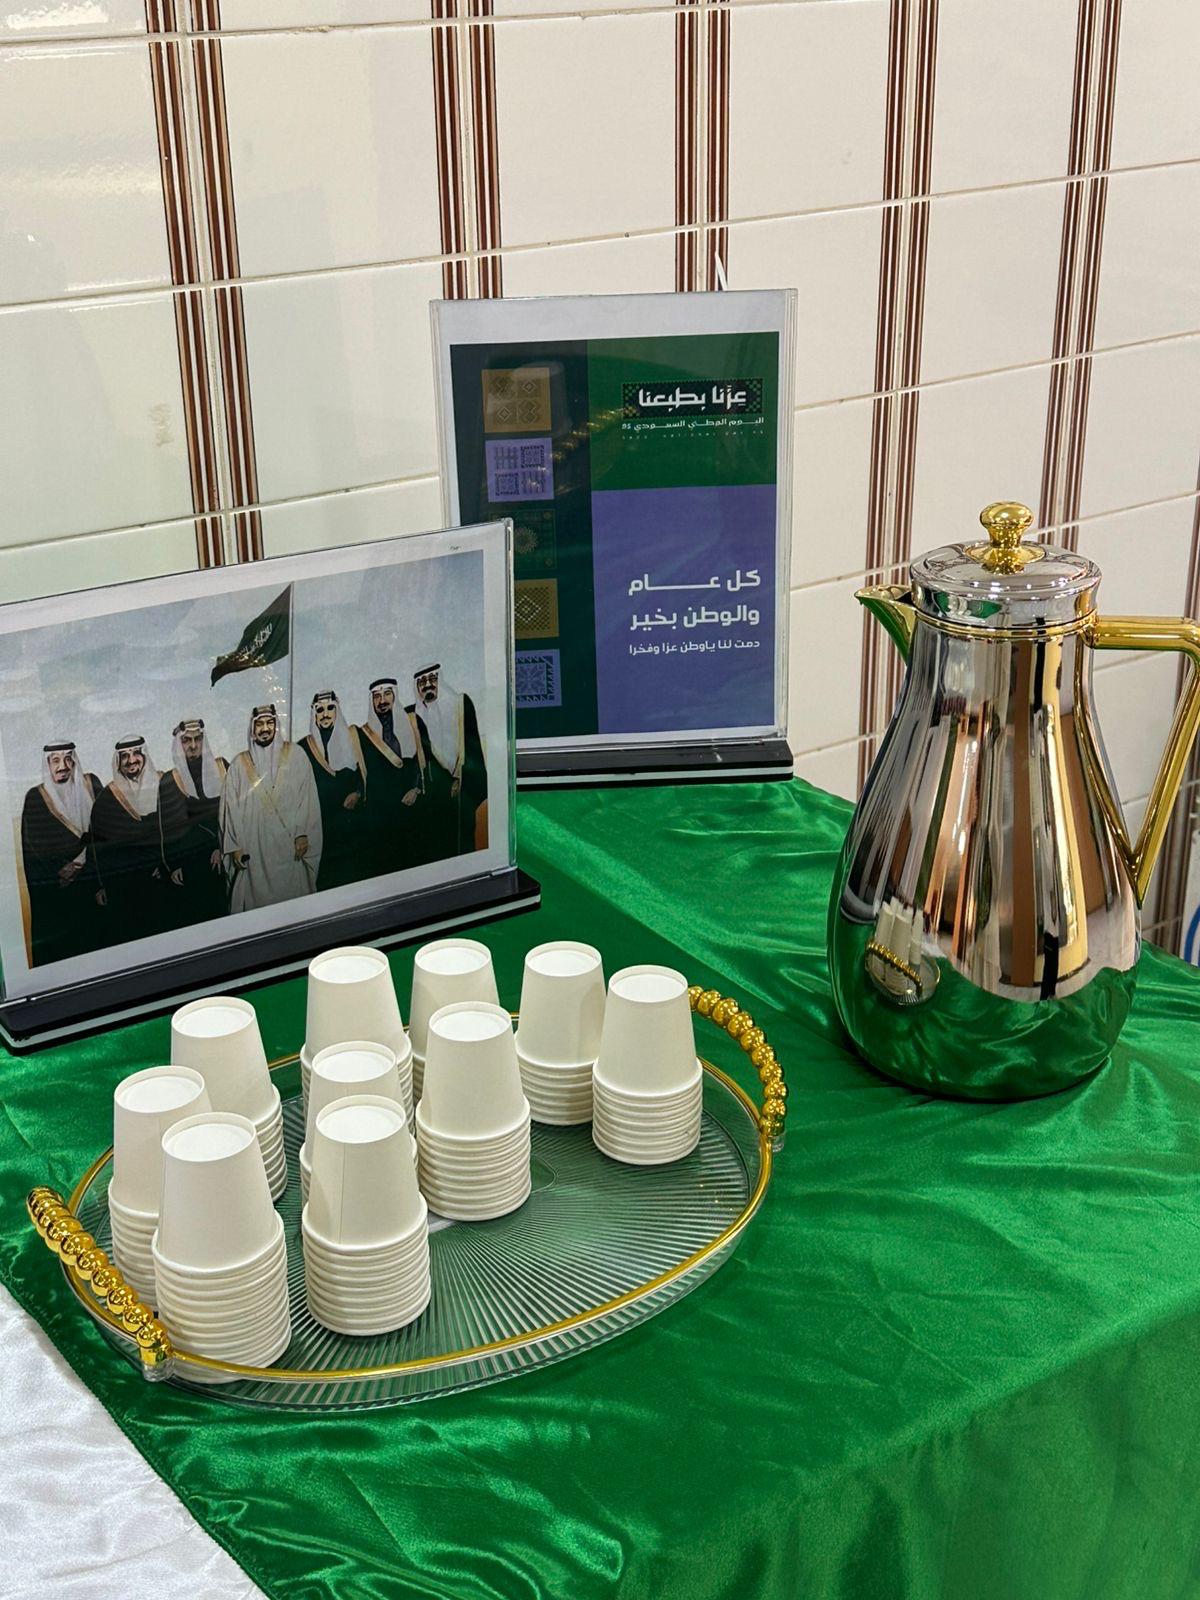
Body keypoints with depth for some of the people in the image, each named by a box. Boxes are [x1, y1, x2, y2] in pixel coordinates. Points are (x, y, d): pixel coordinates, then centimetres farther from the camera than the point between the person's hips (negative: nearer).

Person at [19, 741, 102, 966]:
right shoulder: (36, 797, -1)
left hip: (90, 877, 1)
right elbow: (34, 844, -3)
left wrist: (80, 860, -12)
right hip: (51, 885, -1)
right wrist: (61, 870, -10)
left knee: (91, 934, -1)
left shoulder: (90, 785, 2)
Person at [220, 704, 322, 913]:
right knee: (258, 898, 0)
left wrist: (303, 834, -8)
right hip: (254, 848, 0)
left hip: (289, 844, 0)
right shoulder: (240, 764, 5)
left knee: (292, 895, 1)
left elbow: (307, 796, 0)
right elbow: (231, 807, 5)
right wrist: (234, 846, 0)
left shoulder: (294, 755, 3)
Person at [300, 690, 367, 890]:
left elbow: (364, 770, 9)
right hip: (320, 823, -1)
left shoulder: (351, 737, 6)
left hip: (351, 819, 1)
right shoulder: (304, 747, 4)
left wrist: (357, 793, -9)